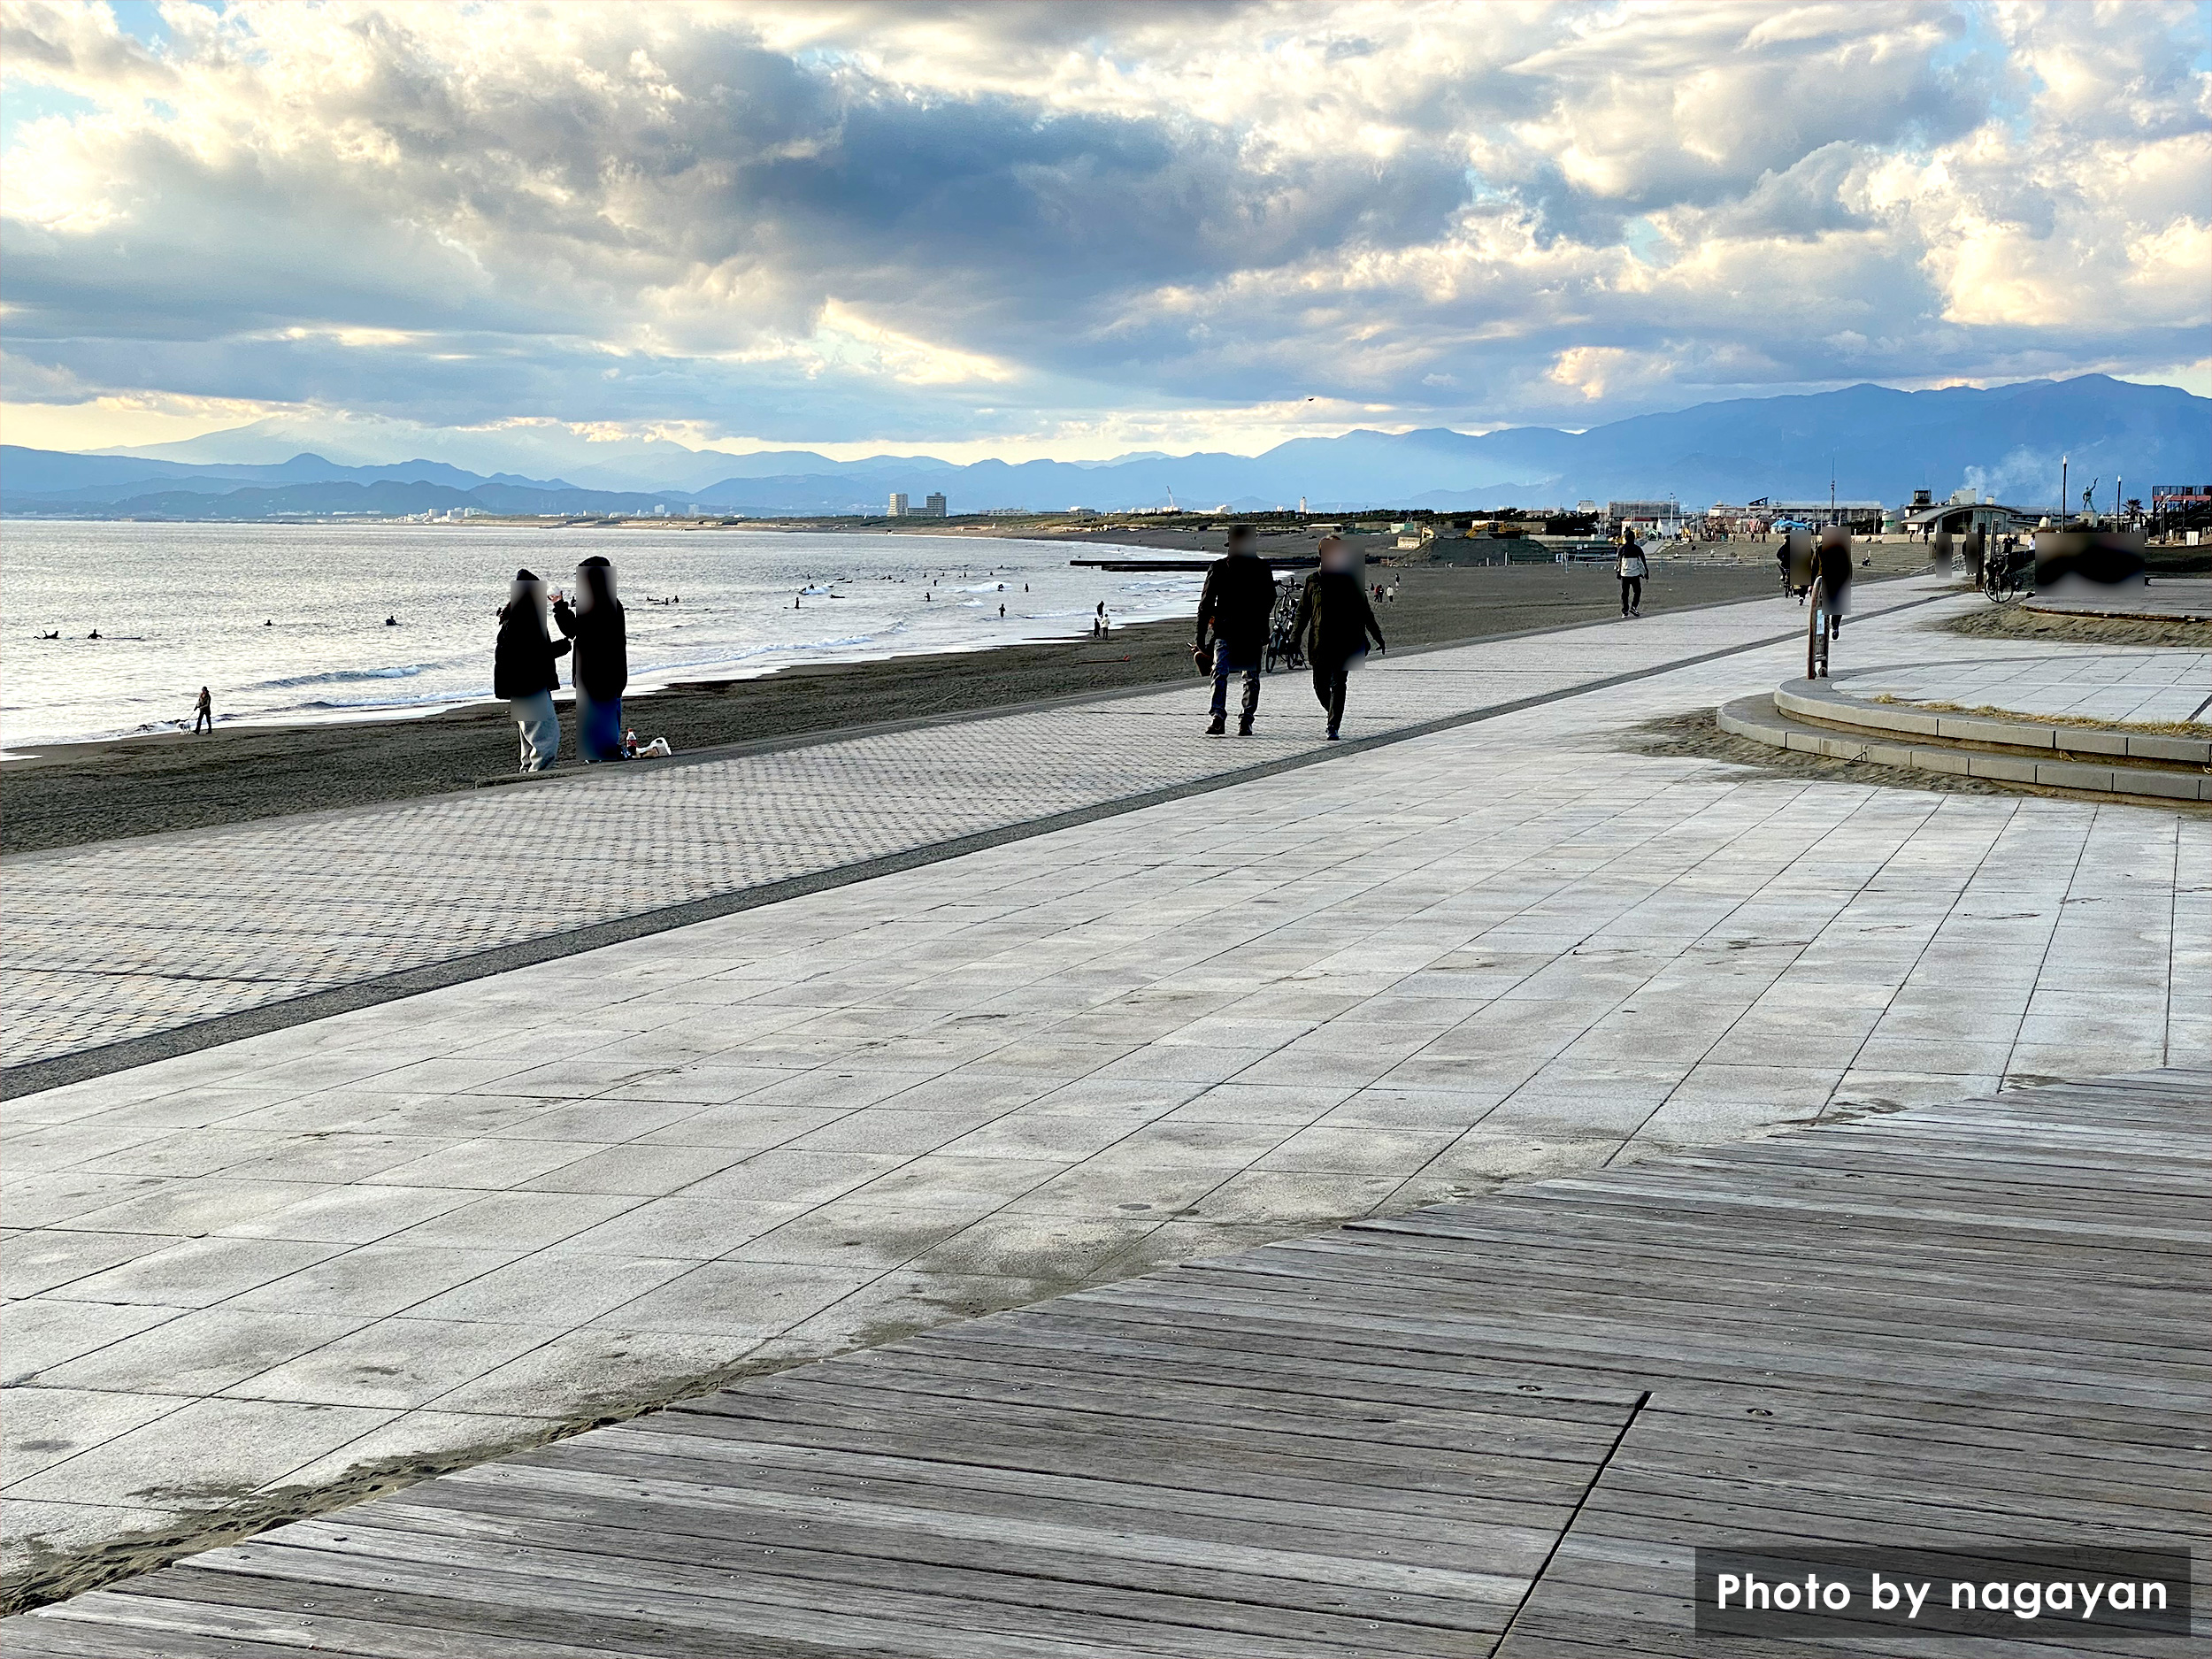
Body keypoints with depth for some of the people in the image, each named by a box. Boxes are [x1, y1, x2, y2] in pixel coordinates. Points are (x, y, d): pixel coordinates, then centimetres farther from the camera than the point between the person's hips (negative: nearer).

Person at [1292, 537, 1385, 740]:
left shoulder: (1351, 580, 4)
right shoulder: (1313, 580, 7)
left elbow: (1364, 611, 11)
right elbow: (1303, 611, 10)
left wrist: (1378, 638, 11)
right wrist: (1295, 637, 2)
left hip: (1345, 643, -2)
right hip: (1319, 643, 2)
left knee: (1338, 684, -9)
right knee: (1320, 685, 3)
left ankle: (1333, 726, -8)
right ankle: (1334, 717, 29)